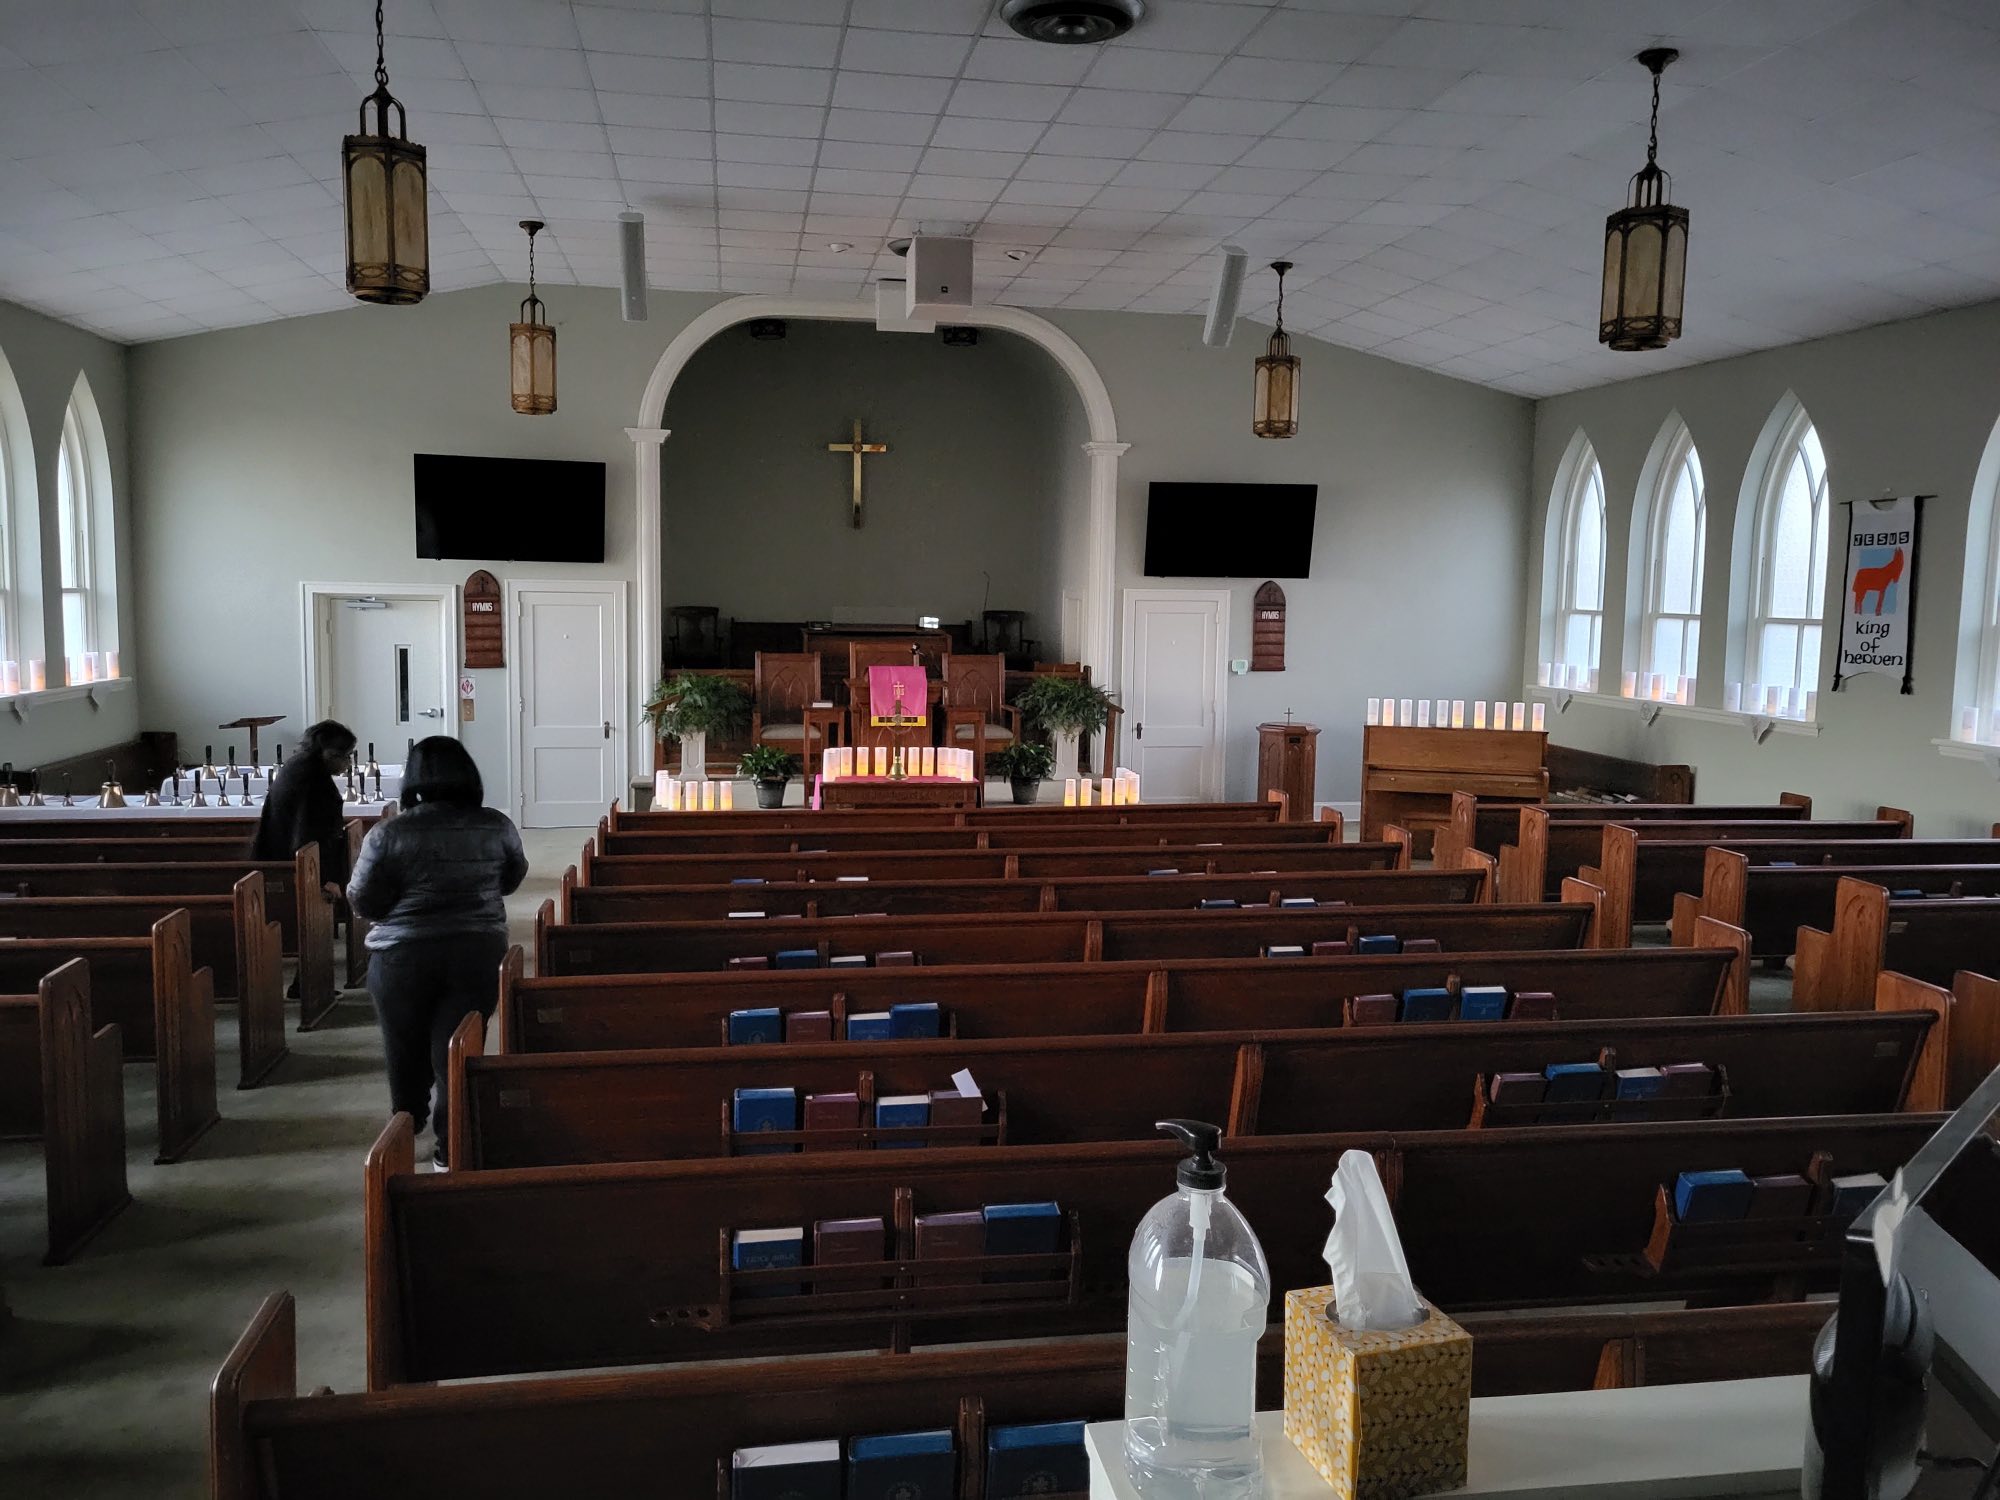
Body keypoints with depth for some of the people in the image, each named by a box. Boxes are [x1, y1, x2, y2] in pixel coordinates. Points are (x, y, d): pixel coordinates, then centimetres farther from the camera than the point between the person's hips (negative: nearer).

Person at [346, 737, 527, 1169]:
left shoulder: (390, 833, -12)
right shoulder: (496, 825, -5)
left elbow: (363, 902, -7)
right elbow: (512, 879, 11)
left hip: (404, 956, -1)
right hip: (479, 954, 1)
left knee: (406, 1049, 19)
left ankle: (406, 1130, 38)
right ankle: (450, 1146, 12)